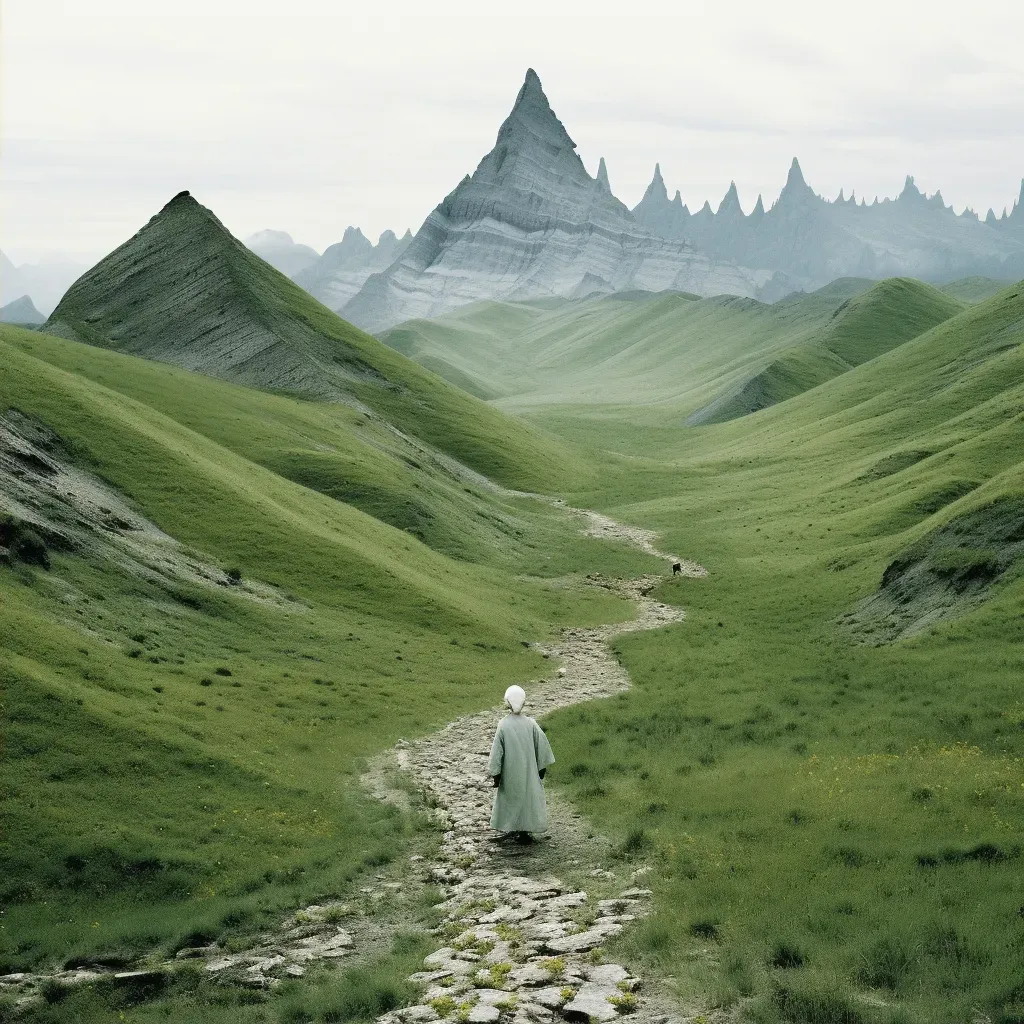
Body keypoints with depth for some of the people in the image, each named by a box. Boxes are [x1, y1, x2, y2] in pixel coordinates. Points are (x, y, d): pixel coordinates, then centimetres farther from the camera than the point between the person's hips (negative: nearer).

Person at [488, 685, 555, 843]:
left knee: (510, 797, 16)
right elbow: (542, 745, -6)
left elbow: (497, 751, -10)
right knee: (527, 797, 12)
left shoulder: (503, 725, -14)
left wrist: (495, 774, -2)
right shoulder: (531, 724, -11)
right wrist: (542, 768, 7)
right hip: (528, 771, 0)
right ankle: (523, 832, 12)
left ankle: (512, 830, 25)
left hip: (510, 773, 0)